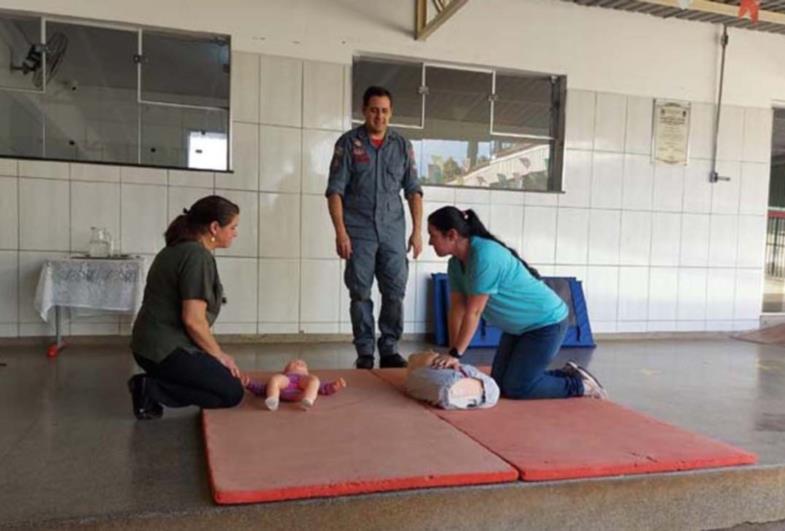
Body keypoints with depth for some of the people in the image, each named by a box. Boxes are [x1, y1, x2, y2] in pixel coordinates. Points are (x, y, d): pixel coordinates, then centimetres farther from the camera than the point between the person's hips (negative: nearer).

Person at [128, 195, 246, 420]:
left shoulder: (178, 249, 14)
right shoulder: (198, 256, -18)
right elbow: (193, 320, -23)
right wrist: (218, 355, -7)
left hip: (152, 344, 10)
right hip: (166, 349, -10)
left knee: (220, 378, 17)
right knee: (232, 393, -5)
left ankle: (152, 385, 6)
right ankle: (151, 388, -7)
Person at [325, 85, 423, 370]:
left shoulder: (402, 145, 8)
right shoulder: (348, 142, 1)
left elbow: (413, 190, 9)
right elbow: (335, 190, -4)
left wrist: (417, 230, 1)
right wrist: (340, 232, -12)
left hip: (393, 231, 2)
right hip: (359, 231, -2)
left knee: (395, 292, 1)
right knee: (360, 293, 2)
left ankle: (389, 349, 14)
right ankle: (364, 352, 12)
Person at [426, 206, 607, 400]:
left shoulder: (485, 255, -30)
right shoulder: (456, 263, -3)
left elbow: (473, 312, -29)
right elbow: (457, 309, -5)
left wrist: (455, 354, -25)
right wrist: (453, 354, -11)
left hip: (546, 323, -9)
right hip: (519, 327, 9)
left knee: (516, 388, -9)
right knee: (499, 385, 8)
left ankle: (580, 384, 10)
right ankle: (566, 375, 22)